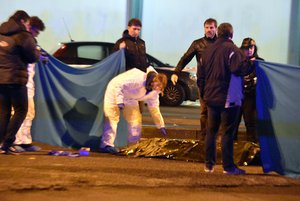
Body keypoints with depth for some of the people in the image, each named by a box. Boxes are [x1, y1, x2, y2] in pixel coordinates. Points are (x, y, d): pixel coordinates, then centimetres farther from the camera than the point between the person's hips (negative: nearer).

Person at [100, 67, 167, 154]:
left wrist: (161, 126, -1)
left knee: (136, 120, 2)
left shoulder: (155, 91, -11)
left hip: (130, 99, 8)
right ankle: (107, 145, -17)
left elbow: (154, 108, 0)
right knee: (112, 118, -16)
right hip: (115, 91, -8)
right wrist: (119, 101, -39)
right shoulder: (137, 79, -38)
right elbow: (118, 85, -32)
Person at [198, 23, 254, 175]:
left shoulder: (208, 50, 12)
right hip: (228, 99, -6)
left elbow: (200, 75, 16)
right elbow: (240, 68, -25)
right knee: (227, 132, -2)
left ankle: (209, 165, 15)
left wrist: (203, 93, 23)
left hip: (211, 98, 7)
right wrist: (252, 63, -8)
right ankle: (228, 167, 0)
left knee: (211, 131, 13)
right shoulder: (231, 49, -11)